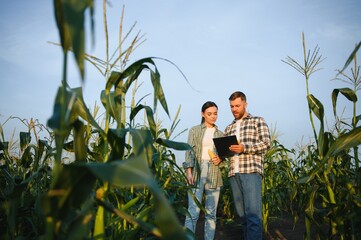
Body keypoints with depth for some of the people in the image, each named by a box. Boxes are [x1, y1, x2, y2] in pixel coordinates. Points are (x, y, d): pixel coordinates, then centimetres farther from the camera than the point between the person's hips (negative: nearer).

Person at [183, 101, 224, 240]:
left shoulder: (221, 134, 16)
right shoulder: (195, 130, 8)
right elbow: (189, 152, 1)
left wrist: (220, 159, -6)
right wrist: (188, 172, -11)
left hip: (214, 175, 3)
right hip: (197, 173, -3)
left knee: (211, 213, 5)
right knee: (193, 212, -10)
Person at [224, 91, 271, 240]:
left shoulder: (258, 121, 9)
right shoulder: (229, 128, 23)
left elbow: (266, 143, -2)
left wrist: (244, 148, -15)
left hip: (251, 171, -5)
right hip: (233, 173, 5)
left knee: (252, 213, -14)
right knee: (242, 214, 6)